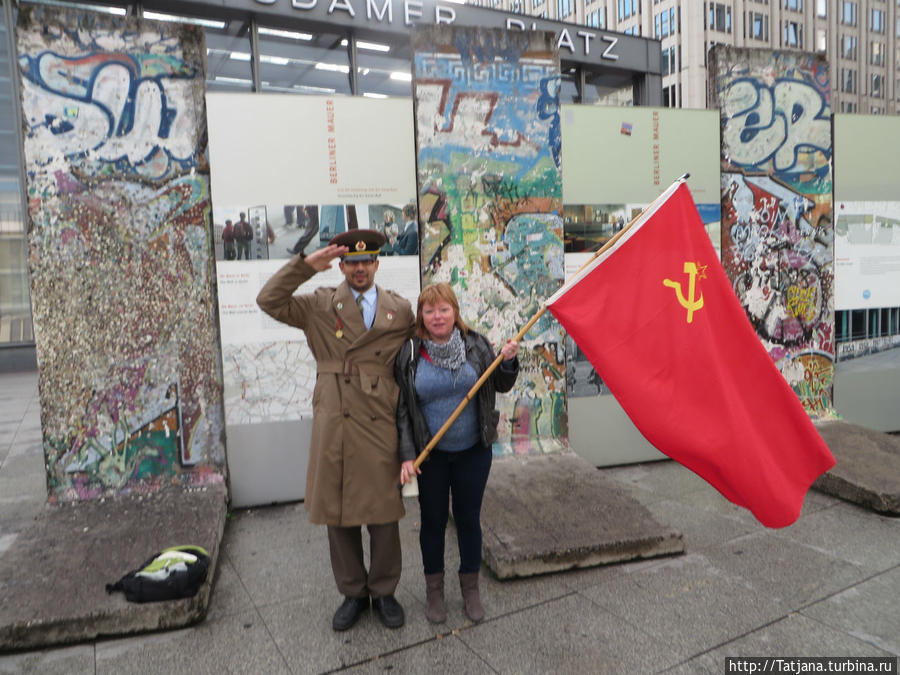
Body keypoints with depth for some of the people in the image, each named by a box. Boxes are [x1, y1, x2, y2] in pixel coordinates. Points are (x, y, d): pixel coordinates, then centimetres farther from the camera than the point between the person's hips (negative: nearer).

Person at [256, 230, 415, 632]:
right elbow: (269, 301, -5)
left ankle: (383, 592, 29)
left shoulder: (401, 311, 9)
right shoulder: (320, 306, 6)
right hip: (334, 426, 0)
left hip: (380, 426, 0)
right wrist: (305, 265, -13)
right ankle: (352, 594, 31)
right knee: (338, 515, 11)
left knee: (384, 515, 8)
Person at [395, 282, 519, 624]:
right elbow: (402, 408, -4)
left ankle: (470, 586, 33)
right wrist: (407, 455, -10)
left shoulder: (476, 345, -3)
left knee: (469, 518, 13)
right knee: (433, 519, 12)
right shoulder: (409, 353, -8)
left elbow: (501, 386, 7)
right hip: (430, 455, -1)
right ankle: (434, 589, 33)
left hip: (473, 451, 1)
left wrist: (508, 361, -13)